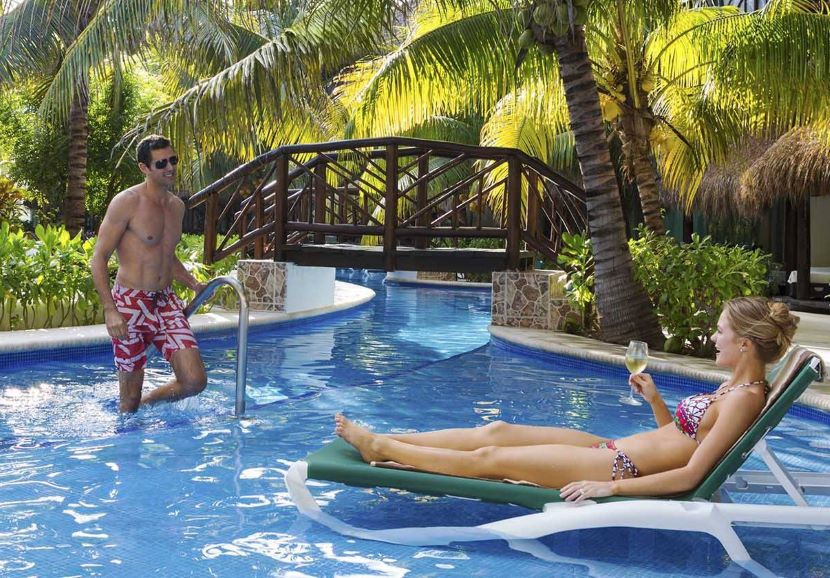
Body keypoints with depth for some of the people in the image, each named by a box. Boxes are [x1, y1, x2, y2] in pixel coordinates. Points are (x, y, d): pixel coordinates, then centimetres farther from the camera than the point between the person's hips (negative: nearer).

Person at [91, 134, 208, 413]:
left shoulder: (177, 205, 12)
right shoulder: (126, 203, -10)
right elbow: (98, 259, -11)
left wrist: (193, 284, 11)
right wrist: (109, 310, -20)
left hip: (166, 303, 6)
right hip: (130, 305, -6)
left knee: (196, 382, -4)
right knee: (129, 400, 3)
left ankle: (146, 403, 22)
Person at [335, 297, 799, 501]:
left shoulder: (745, 397, -17)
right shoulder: (737, 389, 12)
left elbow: (689, 475, -23)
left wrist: (610, 487, -23)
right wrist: (655, 400, 6)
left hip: (618, 467, -9)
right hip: (614, 450, 9)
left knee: (489, 458, -3)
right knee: (498, 431, 7)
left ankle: (378, 447, 9)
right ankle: (383, 440, 14)